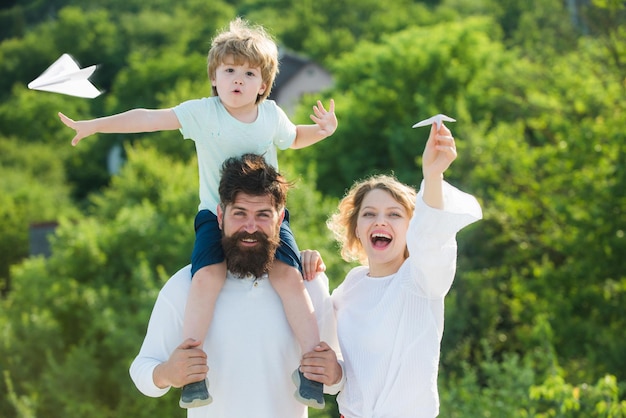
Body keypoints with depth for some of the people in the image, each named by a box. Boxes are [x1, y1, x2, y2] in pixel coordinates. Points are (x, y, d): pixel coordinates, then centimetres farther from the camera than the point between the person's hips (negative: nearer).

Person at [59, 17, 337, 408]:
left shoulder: (272, 115, 5)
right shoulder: (203, 113, -3)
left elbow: (294, 138, 27)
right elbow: (148, 118, -5)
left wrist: (323, 129, 6)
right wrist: (94, 124, -7)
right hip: (216, 215, -1)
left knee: (288, 275, -22)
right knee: (207, 276, -27)